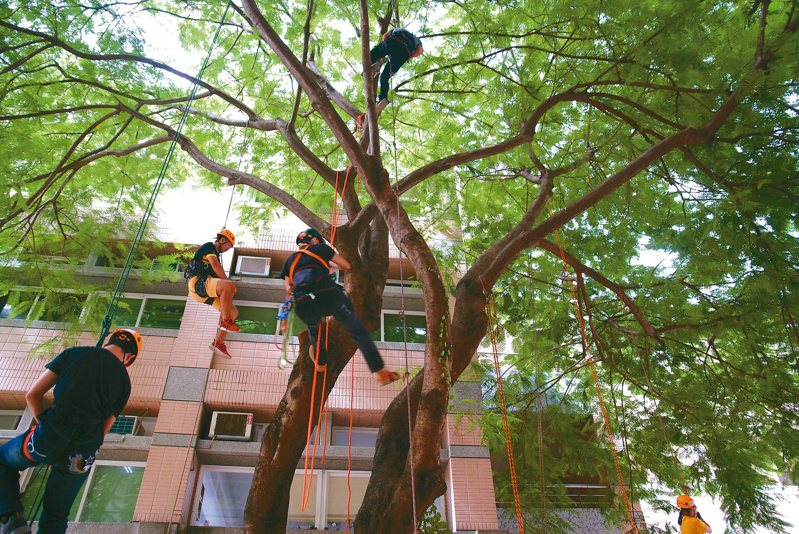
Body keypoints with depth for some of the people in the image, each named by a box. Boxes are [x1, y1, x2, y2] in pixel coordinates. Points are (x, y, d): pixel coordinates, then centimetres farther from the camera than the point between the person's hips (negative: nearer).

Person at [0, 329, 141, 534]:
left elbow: (32, 395, 6)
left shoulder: (73, 353, 6)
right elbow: (103, 429, 12)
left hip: (47, 439, -2)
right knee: (56, 516, 24)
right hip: (81, 455, 2)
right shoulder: (124, 380, 10)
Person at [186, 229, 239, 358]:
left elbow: (218, 274, 27)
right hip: (198, 283, -10)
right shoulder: (209, 246, 1)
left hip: (206, 292, 10)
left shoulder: (216, 254, 30)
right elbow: (215, 265, -14)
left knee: (234, 312, 0)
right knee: (229, 285, -36)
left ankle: (218, 343, 2)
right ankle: (225, 322, -28)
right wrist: (228, 282, -10)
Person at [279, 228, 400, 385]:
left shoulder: (290, 260, 30)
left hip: (303, 305, 3)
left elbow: (288, 289, 25)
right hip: (328, 295, -3)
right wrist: (331, 265, 47)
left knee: (313, 329, 37)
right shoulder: (320, 248, 24)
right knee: (359, 332, 6)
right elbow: (347, 266, 28)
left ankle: (321, 363, 50)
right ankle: (380, 372, 1)